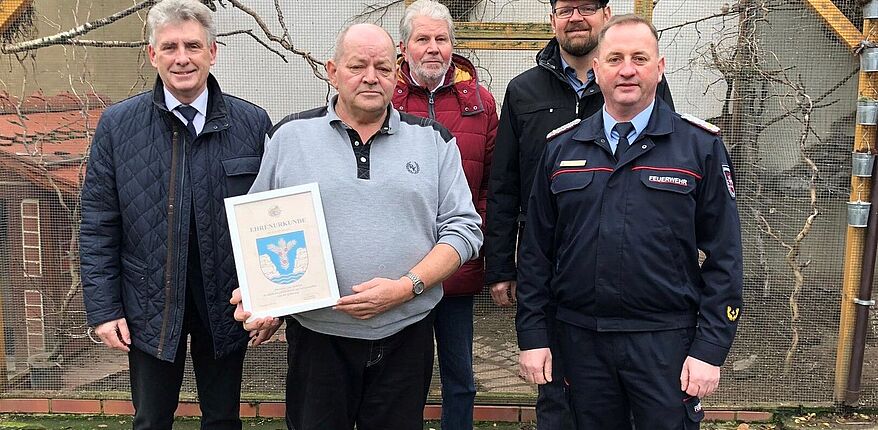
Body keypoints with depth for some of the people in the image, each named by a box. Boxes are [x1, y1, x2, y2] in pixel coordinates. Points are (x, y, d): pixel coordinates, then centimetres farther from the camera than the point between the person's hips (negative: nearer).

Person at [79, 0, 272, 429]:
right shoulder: (117, 124, -4)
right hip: (149, 308, 0)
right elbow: (98, 227, -1)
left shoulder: (253, 123, -5)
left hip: (226, 307, 0)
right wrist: (103, 309, -4)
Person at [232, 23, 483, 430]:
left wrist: (407, 287, -13)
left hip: (405, 336, 1)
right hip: (317, 336, 0)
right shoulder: (289, 136, 2)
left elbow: (463, 228, 0)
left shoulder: (433, 140, 3)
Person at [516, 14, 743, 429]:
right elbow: (536, 250, 6)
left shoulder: (701, 146, -2)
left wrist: (710, 348, -7)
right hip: (581, 339, 3)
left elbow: (724, 257, -3)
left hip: (666, 341, -2)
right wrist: (531, 334, 4)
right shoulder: (561, 148, 5)